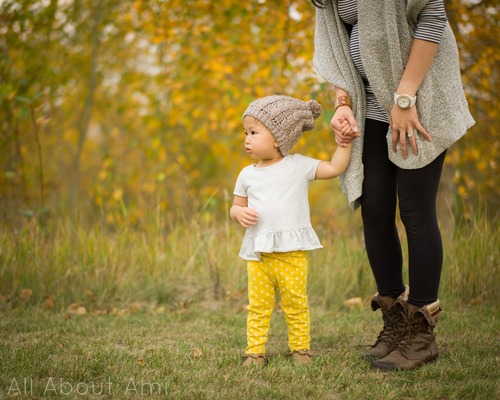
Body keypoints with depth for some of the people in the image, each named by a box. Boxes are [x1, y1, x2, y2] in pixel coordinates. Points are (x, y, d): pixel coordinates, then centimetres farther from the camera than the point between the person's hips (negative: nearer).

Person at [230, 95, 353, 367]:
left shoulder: (298, 166, 1)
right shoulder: (247, 175, 9)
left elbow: (335, 168, 1)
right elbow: (236, 206, 17)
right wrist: (239, 213, -5)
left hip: (292, 252, -2)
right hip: (258, 253, 2)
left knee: (296, 304, 4)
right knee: (258, 306, 3)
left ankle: (300, 347, 17)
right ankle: (255, 350, 10)